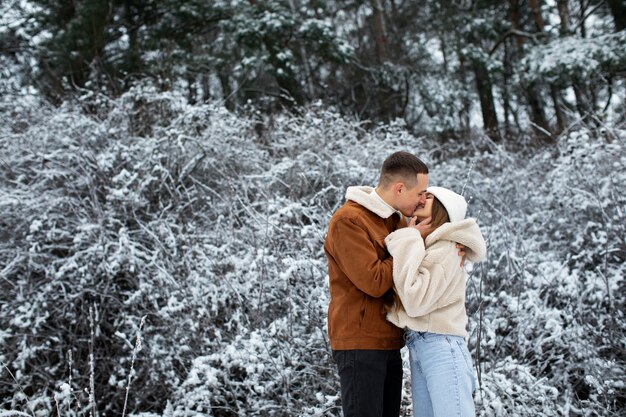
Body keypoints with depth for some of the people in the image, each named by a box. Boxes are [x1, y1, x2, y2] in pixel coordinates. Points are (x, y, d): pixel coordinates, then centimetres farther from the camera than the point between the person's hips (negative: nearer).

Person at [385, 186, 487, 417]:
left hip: (442, 346, -8)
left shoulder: (445, 248, -11)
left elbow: (415, 300, -21)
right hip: (417, 346, 8)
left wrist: (407, 240, -15)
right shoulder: (421, 245, 15)